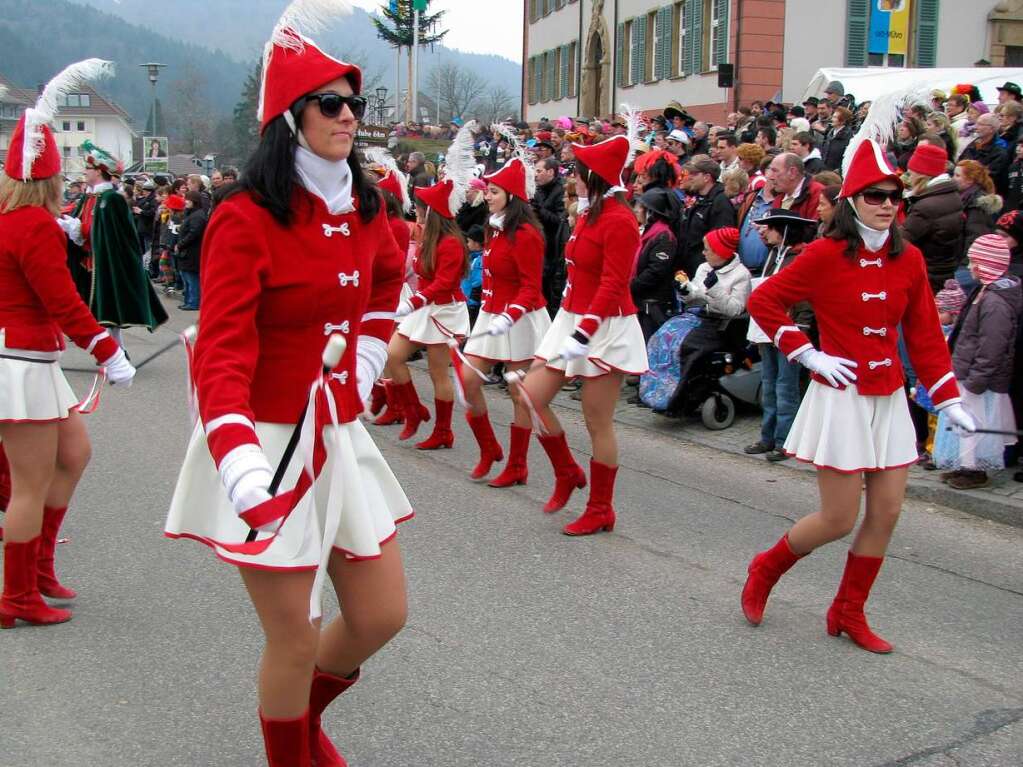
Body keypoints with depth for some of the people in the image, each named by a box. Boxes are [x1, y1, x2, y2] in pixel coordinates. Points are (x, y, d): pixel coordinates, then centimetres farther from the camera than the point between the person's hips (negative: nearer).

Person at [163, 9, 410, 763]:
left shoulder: (363, 210, 5)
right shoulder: (244, 220, -16)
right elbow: (222, 355, -24)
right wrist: (241, 466, -38)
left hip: (341, 438, 7)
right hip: (268, 445, -6)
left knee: (381, 615, 12)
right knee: (295, 641, 2)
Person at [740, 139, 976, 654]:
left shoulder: (909, 259, 4)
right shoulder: (826, 254, -10)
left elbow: (925, 336, 8)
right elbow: (763, 301, -5)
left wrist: (948, 400, 4)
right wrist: (807, 354, -11)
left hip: (889, 400, 6)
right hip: (841, 398, -5)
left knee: (886, 512, 6)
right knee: (839, 520, -2)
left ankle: (849, 613, 23)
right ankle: (765, 570, 24)